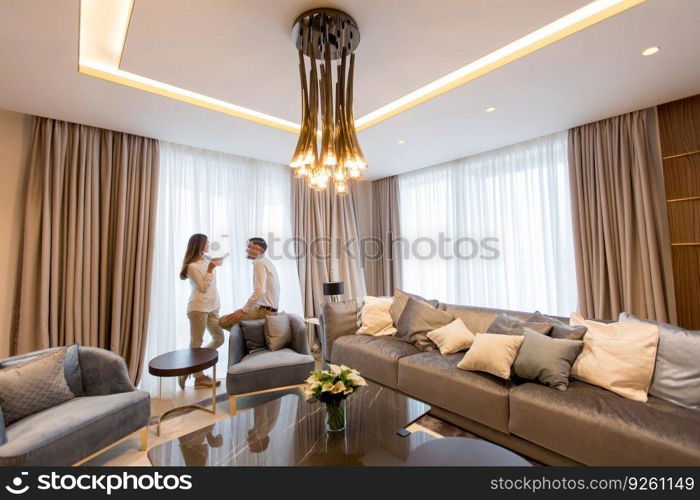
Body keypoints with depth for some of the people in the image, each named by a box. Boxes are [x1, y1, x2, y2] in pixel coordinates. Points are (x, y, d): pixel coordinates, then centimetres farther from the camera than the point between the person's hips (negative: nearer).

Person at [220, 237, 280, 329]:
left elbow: (260, 291, -26)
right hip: (269, 308, 10)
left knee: (223, 321, -8)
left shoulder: (259, 263, -16)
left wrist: (243, 310, -18)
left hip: (264, 310, -9)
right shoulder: (266, 261, 13)